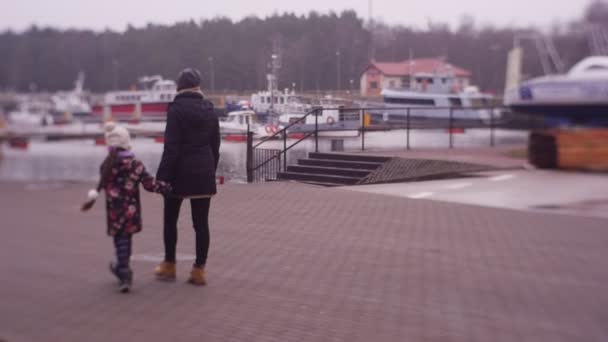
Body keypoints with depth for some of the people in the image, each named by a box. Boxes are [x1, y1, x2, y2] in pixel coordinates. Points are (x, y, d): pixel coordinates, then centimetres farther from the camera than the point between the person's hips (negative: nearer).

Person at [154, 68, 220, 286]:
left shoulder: (177, 109, -10)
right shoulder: (209, 109, 7)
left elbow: (171, 147, -15)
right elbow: (215, 145, 11)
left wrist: (163, 175, -12)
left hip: (180, 172, -4)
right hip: (203, 173, 5)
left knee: (170, 220, 11)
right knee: (201, 222, 5)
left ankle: (169, 266, 20)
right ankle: (199, 270, 6)